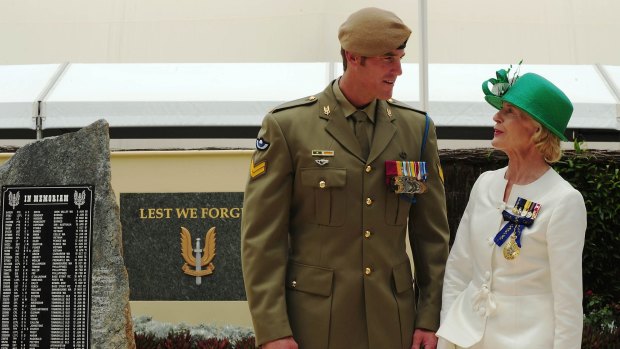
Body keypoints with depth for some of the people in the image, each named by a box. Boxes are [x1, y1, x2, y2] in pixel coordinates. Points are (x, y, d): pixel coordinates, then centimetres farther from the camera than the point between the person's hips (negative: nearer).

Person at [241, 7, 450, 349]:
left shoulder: (417, 127, 4)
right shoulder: (287, 125, -6)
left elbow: (432, 234, 7)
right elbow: (262, 237, -7)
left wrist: (430, 319, 3)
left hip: (393, 320, 3)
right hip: (314, 320, -2)